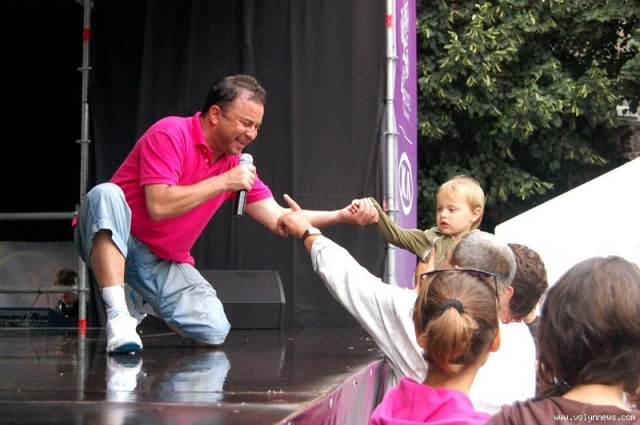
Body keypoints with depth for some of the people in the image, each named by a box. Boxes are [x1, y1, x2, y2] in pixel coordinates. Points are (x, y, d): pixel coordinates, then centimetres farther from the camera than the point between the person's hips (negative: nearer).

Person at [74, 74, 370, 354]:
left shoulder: (235, 165, 4)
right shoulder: (170, 133, -16)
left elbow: (278, 219, 2)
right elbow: (159, 205, -27)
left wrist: (341, 216, -10)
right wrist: (223, 183, -23)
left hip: (164, 263, 6)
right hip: (110, 239, -6)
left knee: (213, 331, -17)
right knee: (107, 194, -39)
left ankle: (145, 303, 14)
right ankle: (118, 316, -41)